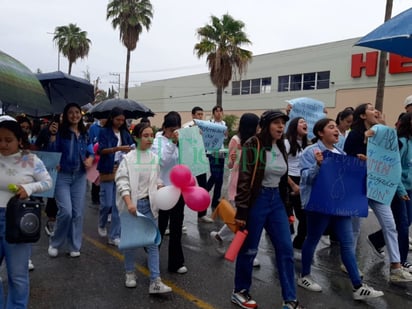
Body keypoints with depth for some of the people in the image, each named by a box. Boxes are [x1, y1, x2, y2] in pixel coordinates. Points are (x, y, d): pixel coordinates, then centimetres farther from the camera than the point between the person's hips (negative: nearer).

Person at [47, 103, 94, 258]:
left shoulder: (84, 134, 7)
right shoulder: (61, 132, -6)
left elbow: (91, 152, 12)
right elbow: (52, 152, -10)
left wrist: (90, 159, -9)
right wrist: (52, 135, -21)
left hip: (80, 176, 4)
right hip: (62, 176, -4)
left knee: (78, 212, 7)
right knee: (66, 211, -11)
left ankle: (74, 246, 20)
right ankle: (55, 243, 14)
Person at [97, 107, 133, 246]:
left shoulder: (125, 133, 11)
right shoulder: (104, 131, -1)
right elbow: (101, 150, -13)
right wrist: (118, 148, -27)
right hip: (108, 170, -3)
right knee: (107, 203, -2)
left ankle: (114, 236, 11)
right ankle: (101, 225, 29)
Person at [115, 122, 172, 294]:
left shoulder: (154, 158, 4)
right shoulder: (128, 158, -8)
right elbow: (122, 182, -13)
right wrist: (129, 203, -23)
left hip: (148, 204, 3)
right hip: (132, 204, -3)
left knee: (153, 242, 1)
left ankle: (155, 281, 5)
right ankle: (130, 273, 32)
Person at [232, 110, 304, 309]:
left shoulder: (280, 147, 9)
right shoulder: (252, 145, -13)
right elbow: (243, 179, -16)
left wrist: (287, 205, 19)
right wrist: (241, 211, -17)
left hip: (276, 200, 7)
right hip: (256, 200, -7)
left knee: (286, 249, 6)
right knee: (249, 249, 6)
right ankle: (239, 292, 27)